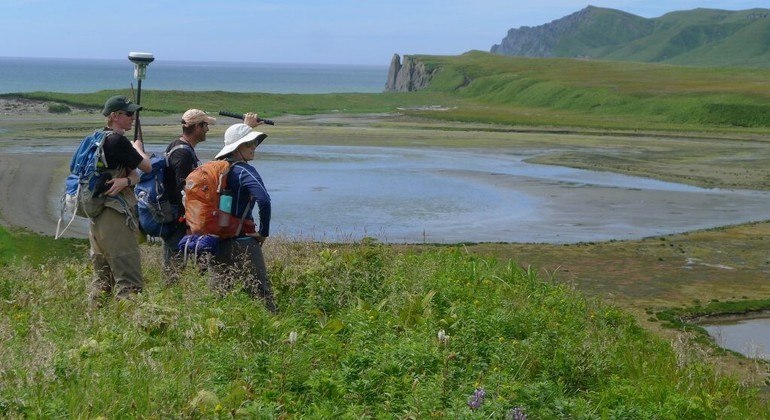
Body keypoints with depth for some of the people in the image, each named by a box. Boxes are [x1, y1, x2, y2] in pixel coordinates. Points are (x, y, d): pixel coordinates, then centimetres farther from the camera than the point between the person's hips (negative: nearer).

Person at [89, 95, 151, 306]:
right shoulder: (117, 141, -13)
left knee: (102, 277, 16)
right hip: (115, 217, -10)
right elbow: (146, 167, -4)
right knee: (129, 281, -11)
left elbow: (135, 175, 9)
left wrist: (125, 181, -14)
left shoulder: (98, 140, 17)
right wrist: (138, 147, 14)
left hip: (96, 215, 10)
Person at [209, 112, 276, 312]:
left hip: (216, 240, 8)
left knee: (217, 293, 13)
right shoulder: (245, 171, -13)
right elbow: (264, 201, -27)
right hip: (242, 241, -8)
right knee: (260, 293, -4)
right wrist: (264, 232, -14)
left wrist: (246, 127, 43)